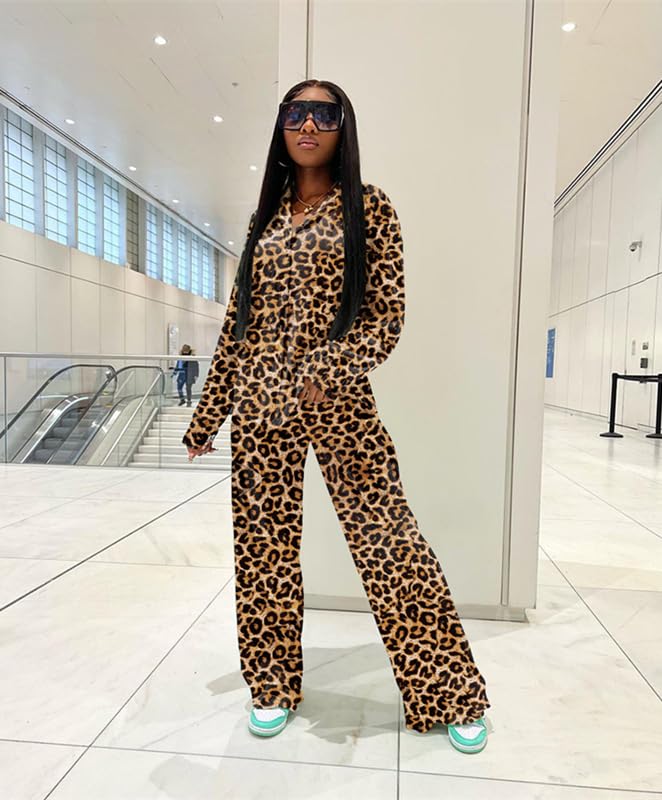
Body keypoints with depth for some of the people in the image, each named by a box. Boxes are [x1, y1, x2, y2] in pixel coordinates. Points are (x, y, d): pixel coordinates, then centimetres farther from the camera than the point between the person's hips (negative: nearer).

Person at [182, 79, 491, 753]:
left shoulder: (368, 207, 4)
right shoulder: (266, 216, 15)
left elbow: (389, 316, -3)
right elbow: (238, 323, 14)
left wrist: (327, 369, -21)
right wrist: (206, 416, 12)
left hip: (337, 402, -4)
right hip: (258, 402, 4)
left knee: (388, 541, -1)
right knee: (263, 542, 10)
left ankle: (454, 696, 21)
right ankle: (273, 685, 32)